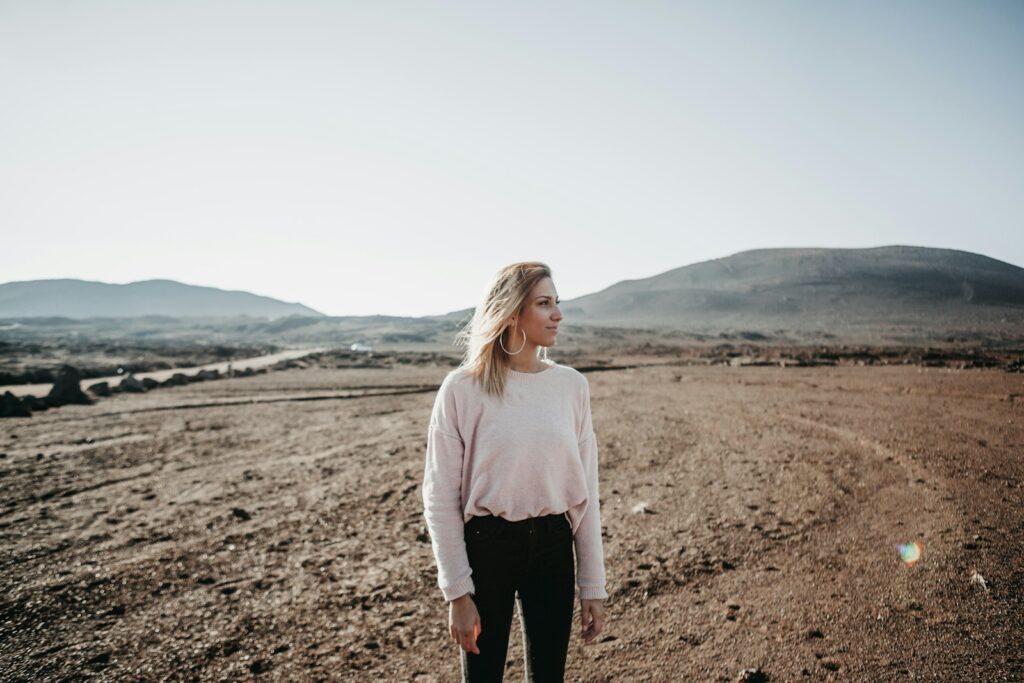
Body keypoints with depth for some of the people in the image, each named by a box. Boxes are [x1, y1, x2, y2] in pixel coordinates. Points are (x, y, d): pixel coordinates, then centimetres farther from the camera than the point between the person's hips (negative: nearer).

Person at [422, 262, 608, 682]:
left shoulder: (572, 384, -1)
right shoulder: (463, 388, -10)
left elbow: (585, 493, 3)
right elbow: (441, 498, -8)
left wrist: (593, 585, 4)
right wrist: (457, 593, -9)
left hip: (553, 545, 3)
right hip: (486, 544, -3)